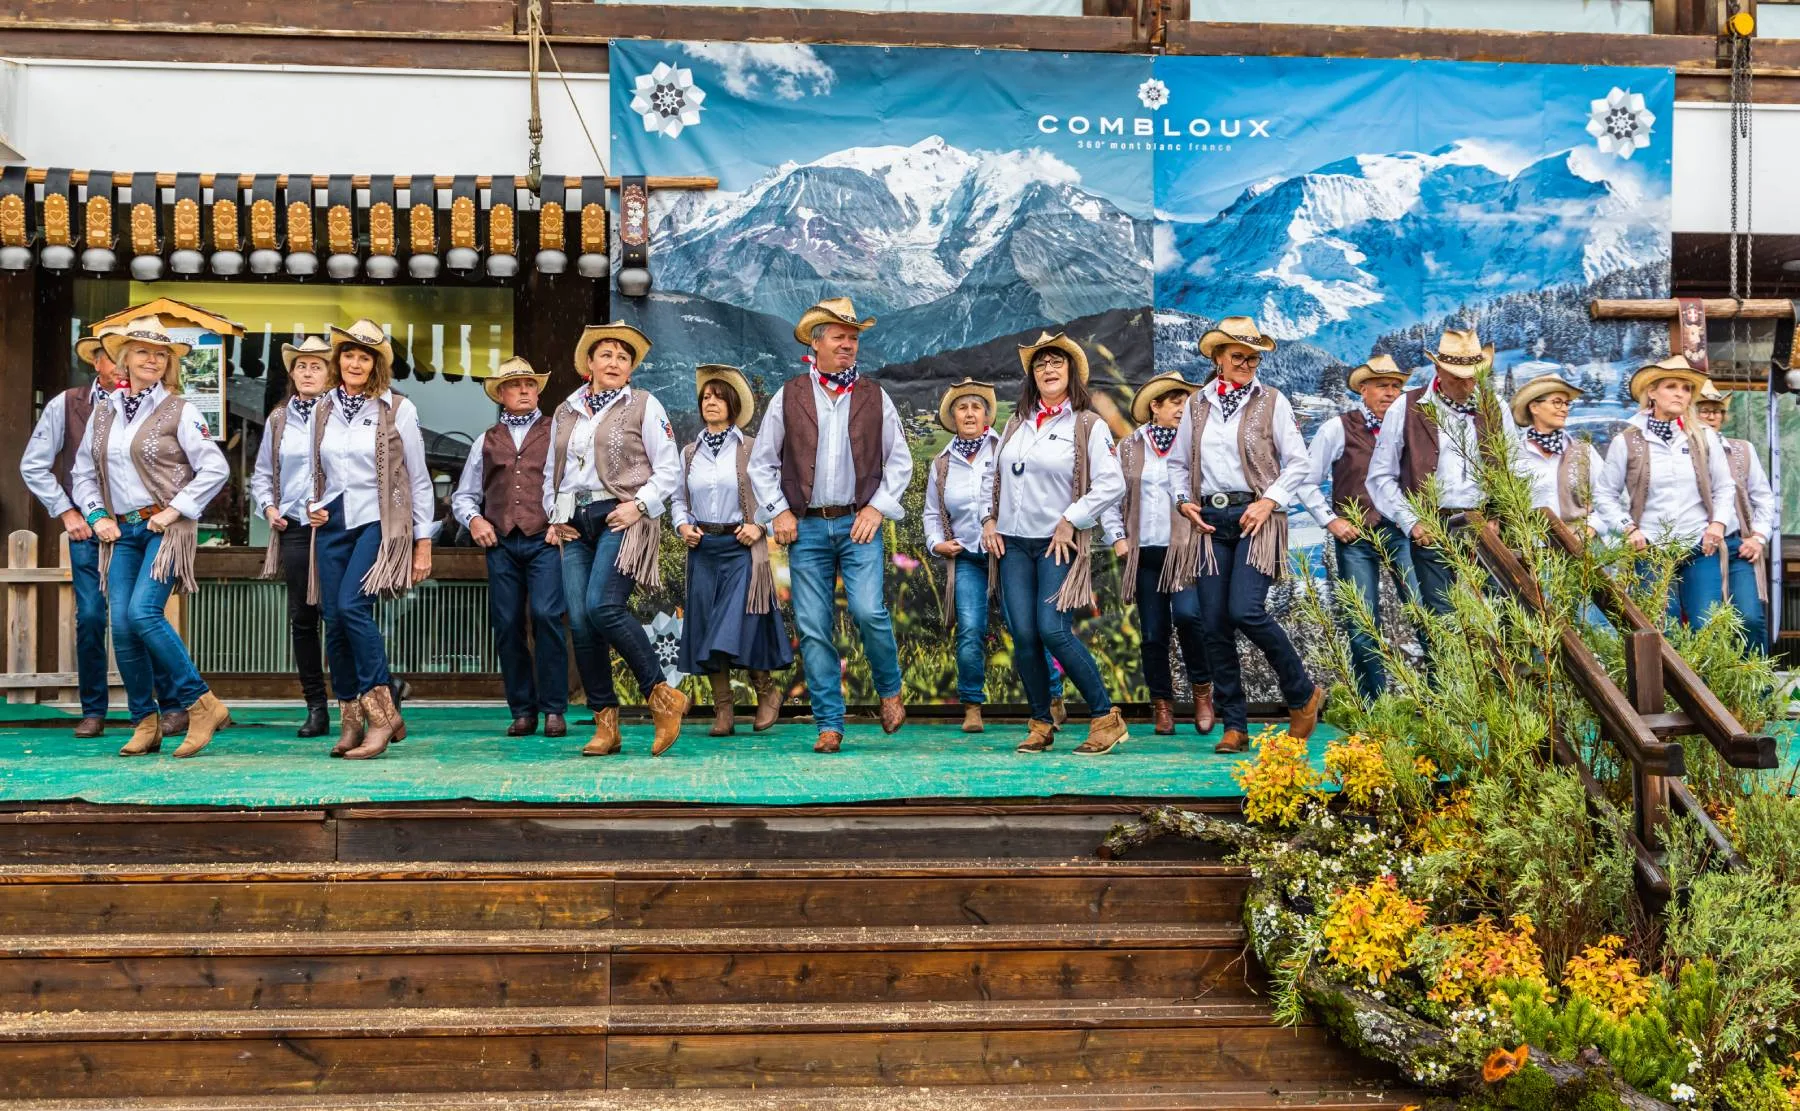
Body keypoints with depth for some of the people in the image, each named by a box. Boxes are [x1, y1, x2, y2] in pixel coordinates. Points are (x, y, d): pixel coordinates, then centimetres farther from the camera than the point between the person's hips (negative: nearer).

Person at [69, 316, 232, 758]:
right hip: (121, 531, 5)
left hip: (165, 527, -5)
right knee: (121, 626, -2)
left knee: (143, 613, -20)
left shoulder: (179, 410, -3)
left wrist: (175, 510, -12)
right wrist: (96, 516, 6)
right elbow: (83, 472, 20)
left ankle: (202, 704, -10)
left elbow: (215, 468, -8)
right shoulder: (104, 411, 13)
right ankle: (144, 724, 10)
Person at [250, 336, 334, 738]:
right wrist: (268, 506, 6)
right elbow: (262, 474, 22)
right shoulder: (278, 420, 14)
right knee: (302, 619, 5)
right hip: (294, 528, 5)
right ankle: (316, 708, 13)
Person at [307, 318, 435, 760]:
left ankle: (382, 712, -14)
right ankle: (350, 723, 12)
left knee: (351, 605, -22)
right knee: (333, 620, 1)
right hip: (332, 525, 5)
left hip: (378, 522, -5)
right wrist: (312, 507, 3)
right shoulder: (323, 411, 12)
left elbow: (418, 480, 1)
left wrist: (423, 543, -2)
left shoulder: (398, 410, -1)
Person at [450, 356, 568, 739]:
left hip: (544, 539, -3)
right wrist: (473, 519, 3)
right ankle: (522, 711, 7)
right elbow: (463, 496, 23)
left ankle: (554, 710, -10)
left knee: (546, 616, -16)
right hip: (501, 542, 3)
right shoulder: (486, 442, 21)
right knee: (507, 626, -1)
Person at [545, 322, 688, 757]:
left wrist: (639, 504, -12)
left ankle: (661, 695, -9)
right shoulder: (565, 412, 19)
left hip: (622, 517, -5)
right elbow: (551, 472, 27)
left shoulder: (643, 405, 5)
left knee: (603, 606, -23)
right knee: (579, 621, -4)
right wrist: (554, 516, 12)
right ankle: (605, 724, 3)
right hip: (575, 524, 5)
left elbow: (669, 468, 1)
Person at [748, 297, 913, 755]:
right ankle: (829, 723, 6)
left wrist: (877, 507, 0)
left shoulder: (874, 396, 9)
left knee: (869, 612, -16)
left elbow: (900, 460, 11)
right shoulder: (789, 397, 7)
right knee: (813, 628, -1)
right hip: (807, 527, 1)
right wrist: (778, 512, 0)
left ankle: (890, 691, 10)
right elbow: (761, 463, 11)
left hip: (858, 524, -1)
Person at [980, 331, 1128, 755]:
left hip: (1058, 544, -5)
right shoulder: (1016, 423, 13)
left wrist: (1070, 522, -12)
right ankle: (1041, 725, 10)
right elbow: (994, 476, 22)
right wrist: (989, 519, 9)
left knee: (1053, 631, -17)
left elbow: (1112, 484, -10)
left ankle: (1105, 717, -4)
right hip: (1013, 543, 5)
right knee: (1023, 636, -1)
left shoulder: (1089, 425, -2)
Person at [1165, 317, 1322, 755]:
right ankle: (1234, 726, 8)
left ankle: (1303, 694, 3)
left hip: (1255, 517, -4)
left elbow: (1299, 463, 3)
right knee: (1214, 624, -1)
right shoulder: (1196, 405, 13)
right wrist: (1183, 501, 4)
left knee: (1246, 611, -19)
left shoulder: (1272, 401, 5)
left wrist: (1269, 501, -10)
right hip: (1209, 521, 4)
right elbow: (1177, 462, 21)